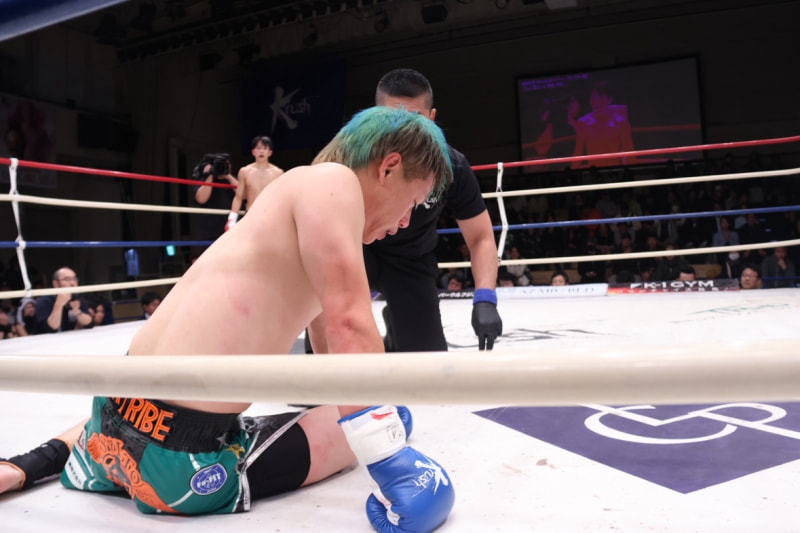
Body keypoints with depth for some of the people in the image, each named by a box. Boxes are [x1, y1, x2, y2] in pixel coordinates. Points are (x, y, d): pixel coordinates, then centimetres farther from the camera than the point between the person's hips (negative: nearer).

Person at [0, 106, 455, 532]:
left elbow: (328, 340, 25)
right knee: (379, 429, 6)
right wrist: (394, 468, -16)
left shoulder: (307, 203, 16)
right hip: (186, 461, -9)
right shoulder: (330, 181, -12)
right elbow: (350, 331, -21)